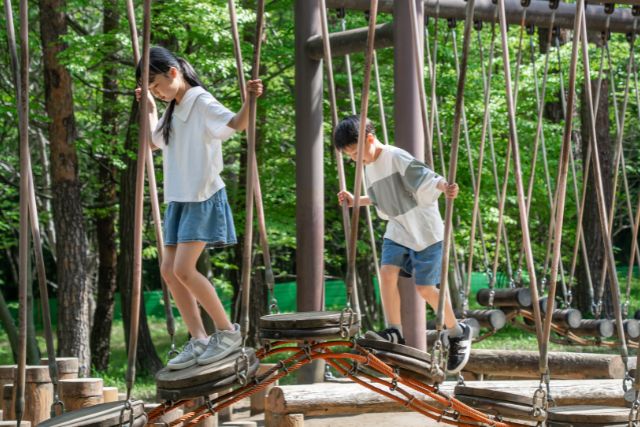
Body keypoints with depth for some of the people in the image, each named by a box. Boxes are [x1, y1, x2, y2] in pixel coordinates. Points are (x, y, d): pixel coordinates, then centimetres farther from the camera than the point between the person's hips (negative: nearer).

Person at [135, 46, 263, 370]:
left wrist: (250, 100, -42)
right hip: (178, 199, 9)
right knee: (169, 270, 2)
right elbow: (154, 142, 32)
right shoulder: (173, 111, 15)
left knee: (183, 268, -17)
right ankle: (199, 341, 5)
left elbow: (236, 123, -25)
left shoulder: (202, 103, -10)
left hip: (202, 197, -9)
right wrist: (150, 108, 29)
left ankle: (228, 331, -6)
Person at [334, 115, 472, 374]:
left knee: (425, 287, -6)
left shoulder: (397, 158, -16)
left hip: (424, 231, -8)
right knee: (388, 271, -15)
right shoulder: (368, 168, 10)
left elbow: (428, 180, -24)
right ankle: (394, 332, -12)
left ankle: (458, 333, 14)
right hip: (397, 231, 8)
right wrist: (356, 201, 16)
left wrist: (444, 186, -45)